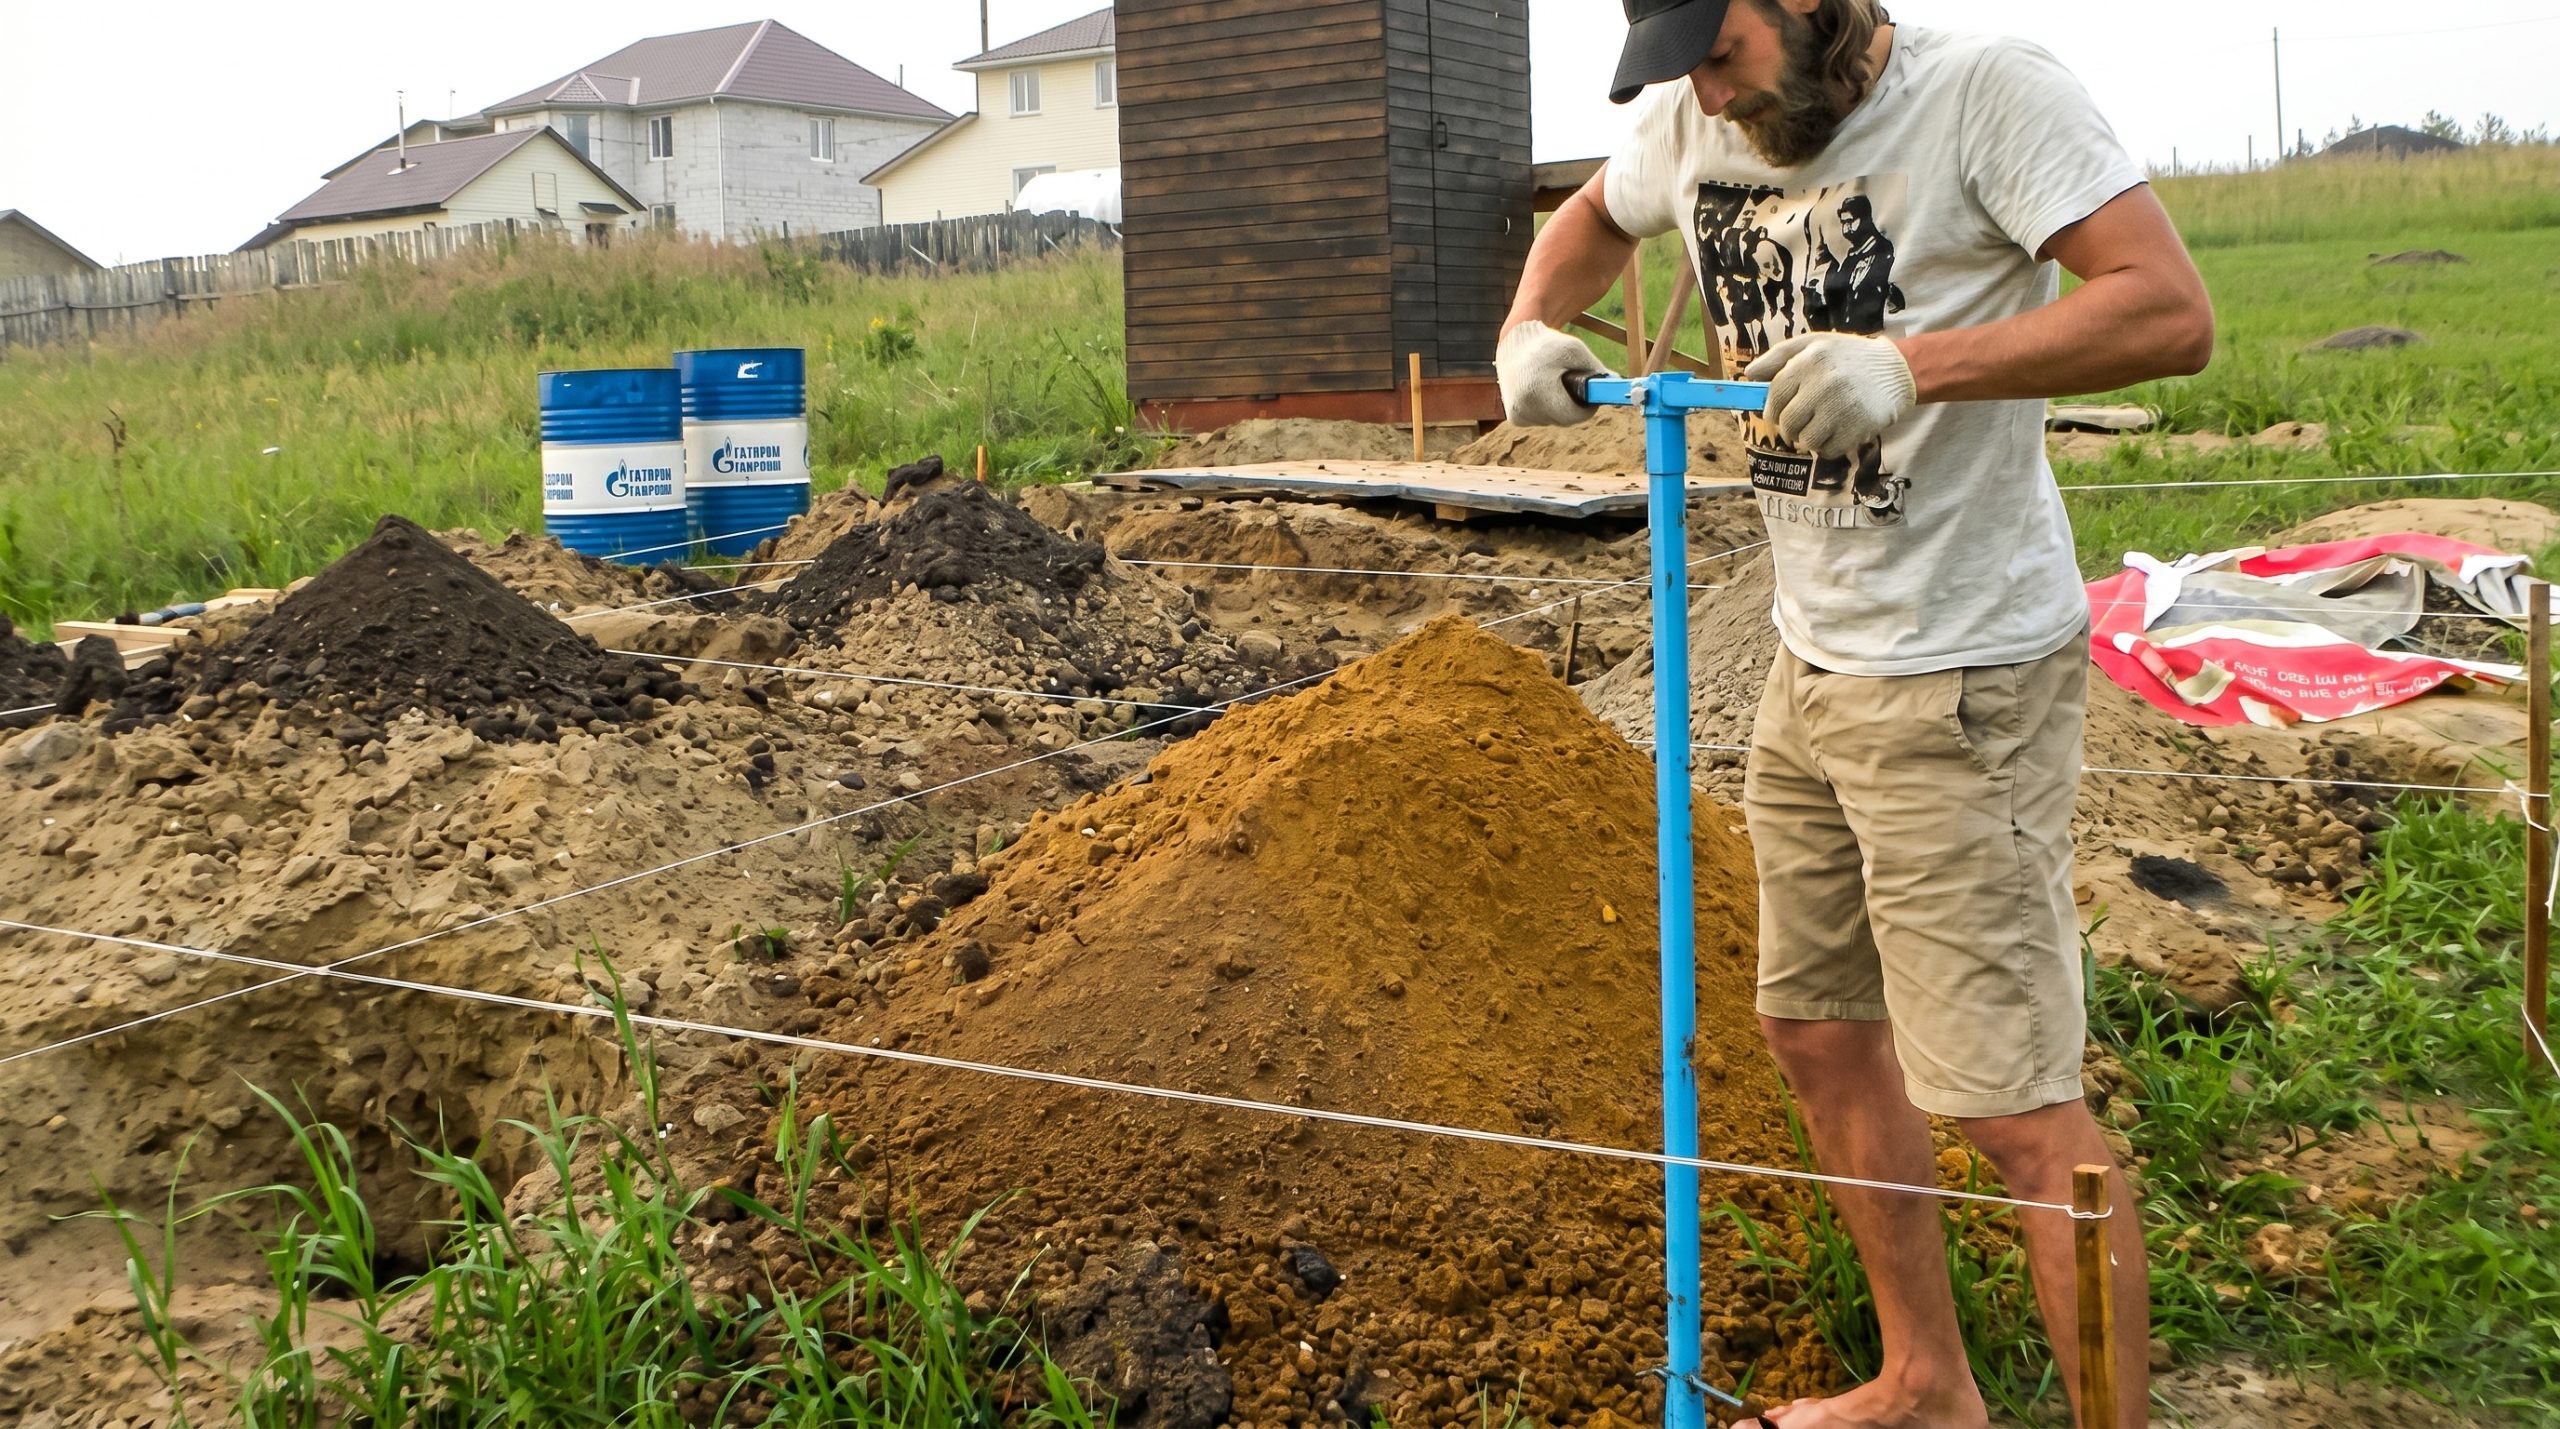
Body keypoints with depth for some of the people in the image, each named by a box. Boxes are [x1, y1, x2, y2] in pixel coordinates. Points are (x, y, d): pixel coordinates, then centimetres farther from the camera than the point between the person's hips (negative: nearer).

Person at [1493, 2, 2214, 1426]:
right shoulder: (1697, 126, 4)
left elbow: (2171, 311, -25)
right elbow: (1594, 216, 25)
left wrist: (1910, 366, -35)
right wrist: (1533, 324, 5)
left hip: (1963, 678, -8)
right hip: (1812, 664, 9)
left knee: (2014, 1103, -7)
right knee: (1818, 1032, 18)